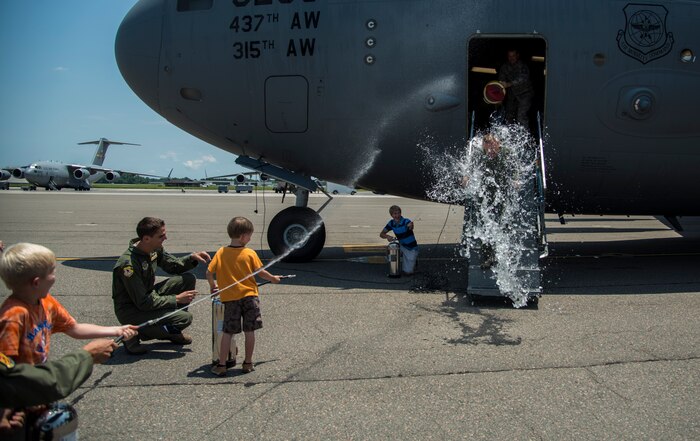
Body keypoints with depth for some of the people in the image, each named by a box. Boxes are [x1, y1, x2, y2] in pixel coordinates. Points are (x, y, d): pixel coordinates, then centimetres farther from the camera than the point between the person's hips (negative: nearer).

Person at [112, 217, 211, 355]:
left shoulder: (155, 249, -5)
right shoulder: (129, 264, -30)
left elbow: (173, 265, 13)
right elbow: (143, 303, -26)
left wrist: (192, 258, -7)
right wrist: (177, 299, -20)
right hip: (130, 311, -9)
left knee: (188, 279, -1)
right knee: (186, 318, -21)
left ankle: (172, 332, 10)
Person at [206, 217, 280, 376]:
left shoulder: (221, 252, -1)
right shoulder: (250, 253, -6)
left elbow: (209, 272, -1)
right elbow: (261, 272, -2)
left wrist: (213, 285, 17)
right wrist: (273, 278, 16)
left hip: (230, 298, 2)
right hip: (249, 296, -1)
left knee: (227, 332, 7)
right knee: (249, 331, 9)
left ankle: (221, 365, 7)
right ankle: (248, 363, 15)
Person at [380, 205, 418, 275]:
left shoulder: (406, 221, -25)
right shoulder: (391, 223, -8)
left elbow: (411, 227, -49)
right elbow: (381, 234, -3)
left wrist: (410, 226, -74)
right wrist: (387, 236, -27)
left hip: (411, 249, -5)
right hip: (402, 247, 5)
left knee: (407, 272, -11)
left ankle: (413, 261, 23)